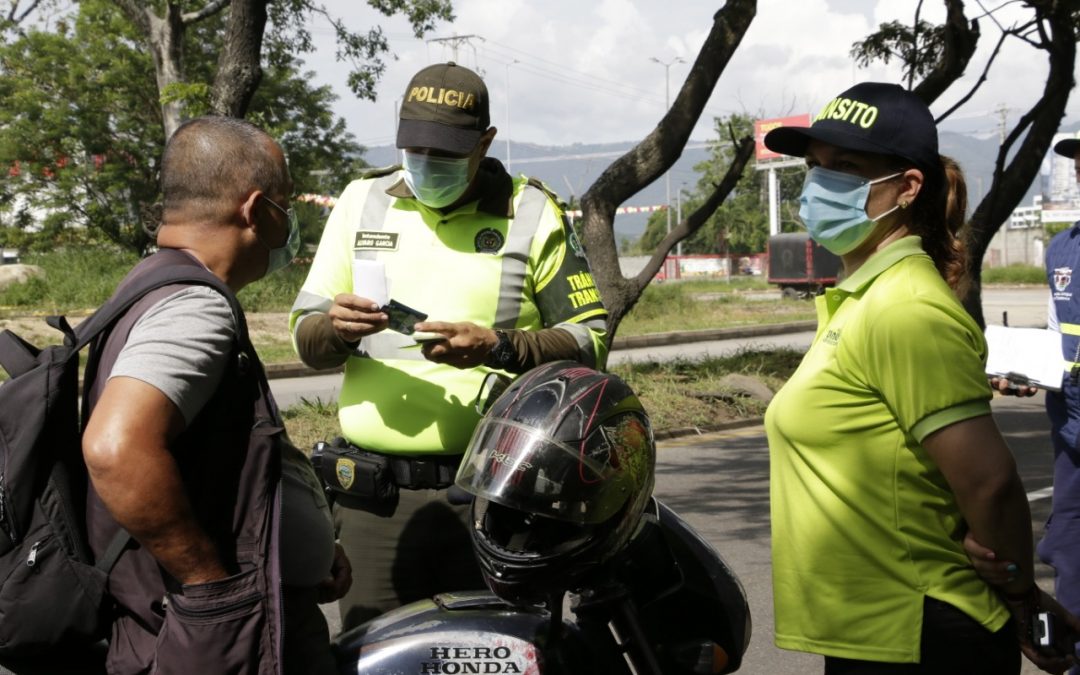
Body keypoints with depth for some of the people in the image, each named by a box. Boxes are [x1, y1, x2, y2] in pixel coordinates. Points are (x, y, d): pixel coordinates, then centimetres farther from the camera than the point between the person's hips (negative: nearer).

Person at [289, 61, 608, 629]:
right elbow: (305, 337, 13)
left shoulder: (530, 213, 5)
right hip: (377, 493, 2)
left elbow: (590, 338, 0)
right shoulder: (361, 202, 12)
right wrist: (334, 328, -10)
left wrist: (498, 348, -16)